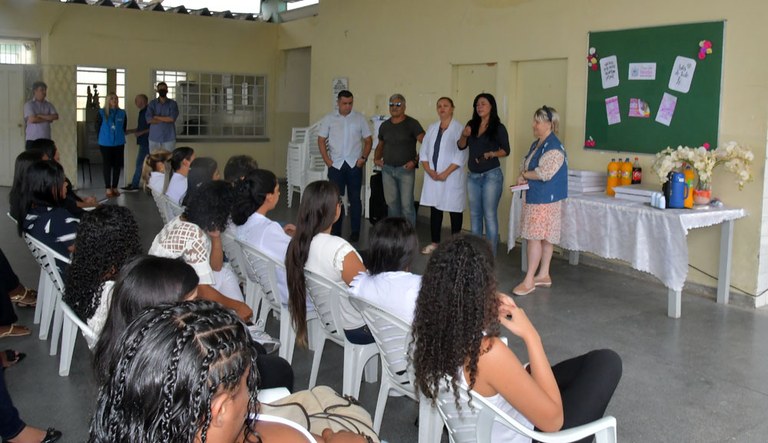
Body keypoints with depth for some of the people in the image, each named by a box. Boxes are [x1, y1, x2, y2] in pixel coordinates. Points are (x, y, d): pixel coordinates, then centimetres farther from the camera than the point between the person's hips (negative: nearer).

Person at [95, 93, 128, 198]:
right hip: (105, 144, -2)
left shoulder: (122, 113, 3)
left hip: (119, 143, 2)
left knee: (117, 165, 6)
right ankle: (108, 189, 6)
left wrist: (119, 136, 13)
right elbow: (97, 127, 4)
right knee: (107, 165, 0)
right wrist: (103, 137, 9)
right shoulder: (101, 113, -3)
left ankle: (115, 188, 17)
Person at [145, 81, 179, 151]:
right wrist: (166, 119, -7)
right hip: (154, 138, 1)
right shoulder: (152, 103, 5)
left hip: (169, 138, -1)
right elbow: (149, 120, -7)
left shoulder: (172, 103, 2)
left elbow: (172, 118, -12)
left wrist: (157, 117, -4)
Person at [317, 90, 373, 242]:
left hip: (355, 165, 0)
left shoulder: (360, 118, 4)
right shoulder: (329, 119, 4)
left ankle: (355, 232, 12)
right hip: (336, 165, 0)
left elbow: (368, 140, 7)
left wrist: (364, 158, -4)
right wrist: (327, 160, -3)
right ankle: (335, 231, 14)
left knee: (354, 198, 3)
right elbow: (321, 140, 6)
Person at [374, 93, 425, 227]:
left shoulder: (412, 123, -5)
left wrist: (415, 161, -14)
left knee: (407, 204, -6)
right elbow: (380, 145, 27)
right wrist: (377, 158, 11)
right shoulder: (385, 125, 12)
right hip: (387, 169, 5)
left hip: (405, 169, -5)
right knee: (391, 203, 10)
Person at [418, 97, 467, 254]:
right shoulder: (432, 128, 12)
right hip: (432, 177, 5)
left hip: (452, 177, -5)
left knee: (454, 210, 3)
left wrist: (445, 173, -16)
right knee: (434, 209, 9)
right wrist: (429, 171, -5)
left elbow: (461, 156, -13)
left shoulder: (459, 129, -7)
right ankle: (434, 243, 19)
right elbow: (423, 151, 9)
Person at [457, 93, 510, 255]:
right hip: (473, 176, 6)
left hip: (491, 175, -5)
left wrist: (492, 154, -20)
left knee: (489, 215, -6)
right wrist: (464, 135, -11)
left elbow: (506, 150, -4)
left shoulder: (498, 128, -5)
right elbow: (461, 146, 8)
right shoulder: (472, 125, 8)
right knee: (475, 214, 11)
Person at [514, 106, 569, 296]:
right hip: (535, 197, 9)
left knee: (534, 237, -8)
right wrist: (524, 178, -1)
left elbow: (544, 173, -25)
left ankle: (529, 280, -5)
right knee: (544, 237, 14)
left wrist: (524, 175, -11)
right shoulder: (537, 144, 13)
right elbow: (529, 166, 21)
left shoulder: (554, 148, -17)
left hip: (545, 199, -9)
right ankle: (544, 275, 21)